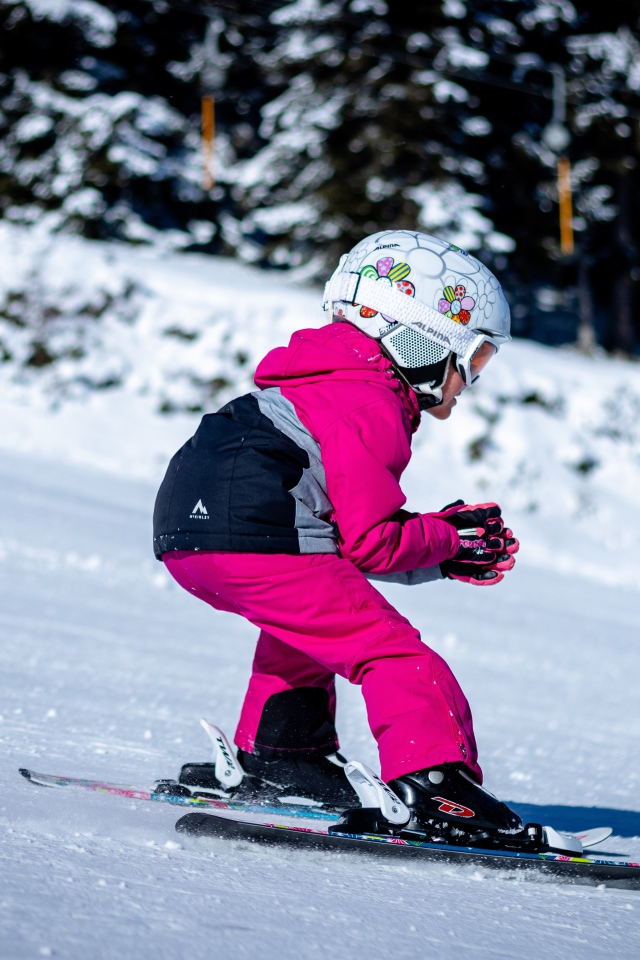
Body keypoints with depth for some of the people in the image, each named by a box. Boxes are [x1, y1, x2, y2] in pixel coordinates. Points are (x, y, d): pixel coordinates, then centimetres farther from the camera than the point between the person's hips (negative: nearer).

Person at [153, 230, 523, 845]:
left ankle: (278, 754, 35)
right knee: (389, 649, -8)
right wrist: (446, 539, 6)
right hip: (252, 538, -11)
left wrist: (444, 555, 19)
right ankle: (433, 780, -18)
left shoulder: (336, 385, 26)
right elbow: (370, 542, -11)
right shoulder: (370, 409, -5)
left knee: (307, 619, 35)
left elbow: (351, 528, 26)